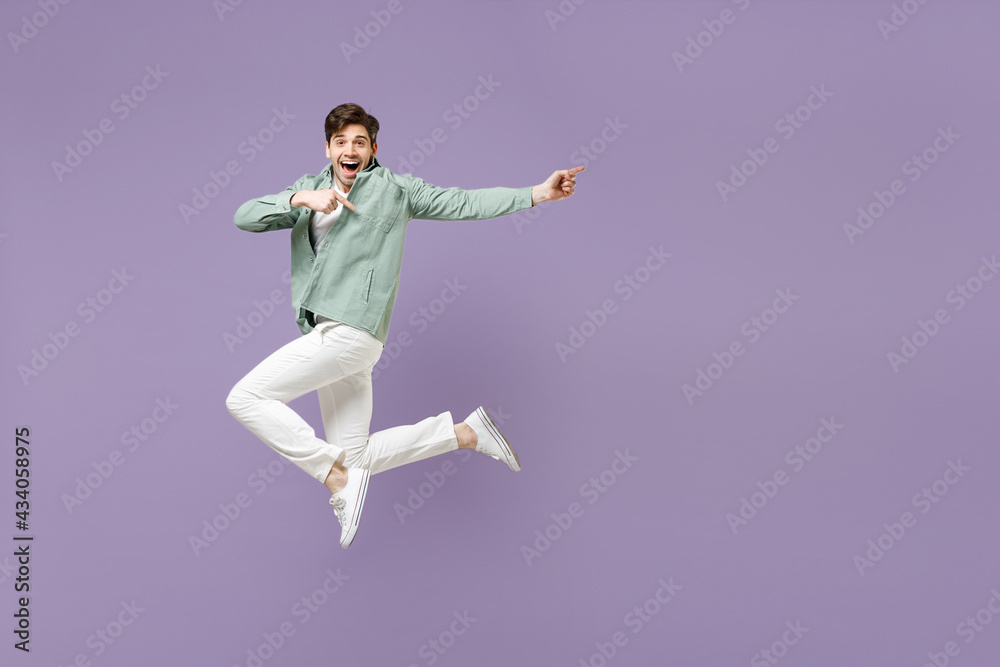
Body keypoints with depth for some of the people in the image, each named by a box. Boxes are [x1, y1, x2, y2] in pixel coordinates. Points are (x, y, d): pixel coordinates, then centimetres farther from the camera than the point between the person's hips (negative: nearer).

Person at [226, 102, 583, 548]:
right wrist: (301, 198, -10)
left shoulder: (394, 189, 5)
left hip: (351, 331, -7)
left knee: (244, 398, -13)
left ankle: (337, 477, -9)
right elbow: (243, 218, 6)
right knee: (354, 458, 7)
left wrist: (537, 193, -5)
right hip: (328, 336, 7)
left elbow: (464, 203, 2)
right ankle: (465, 432, 14)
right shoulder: (309, 191, 17)